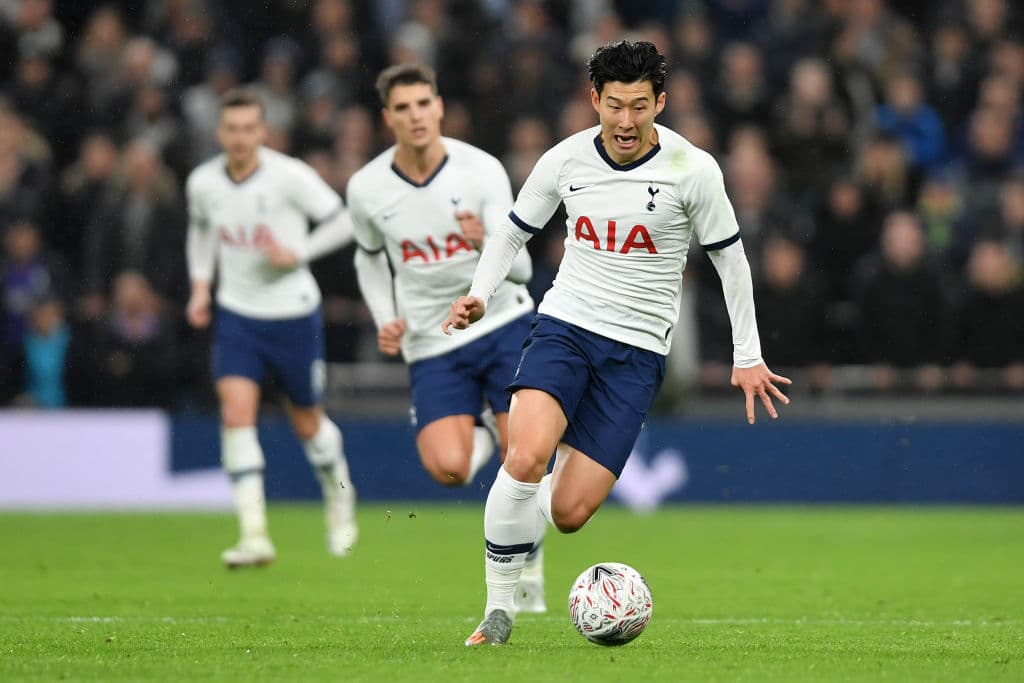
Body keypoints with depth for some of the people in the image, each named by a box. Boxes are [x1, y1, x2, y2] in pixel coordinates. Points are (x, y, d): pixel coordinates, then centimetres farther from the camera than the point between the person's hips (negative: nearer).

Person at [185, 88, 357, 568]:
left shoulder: (289, 176, -15)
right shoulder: (203, 182, -3)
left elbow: (342, 222, -8)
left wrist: (296, 253, -20)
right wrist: (200, 285, 7)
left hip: (293, 312, -2)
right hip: (236, 315, 2)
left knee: (307, 423, 10)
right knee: (236, 411, -16)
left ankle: (339, 494, 43)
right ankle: (254, 536, -18)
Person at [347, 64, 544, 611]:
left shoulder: (481, 170, -13)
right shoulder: (366, 188, -7)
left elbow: (519, 269, -16)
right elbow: (369, 258, 15)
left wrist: (487, 243, -37)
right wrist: (386, 321, 0)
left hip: (504, 325, -1)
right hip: (432, 347, 1)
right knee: (448, 468, -20)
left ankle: (526, 569, 16)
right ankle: (485, 431, 16)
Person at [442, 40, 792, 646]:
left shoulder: (693, 170, -9)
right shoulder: (566, 160, -3)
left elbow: (729, 258, 4)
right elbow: (514, 230, 14)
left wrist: (748, 359, 7)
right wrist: (480, 294, -3)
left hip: (638, 351, -1)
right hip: (565, 324, 1)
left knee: (568, 515, -9)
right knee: (527, 456, -28)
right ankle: (499, 607, -13)